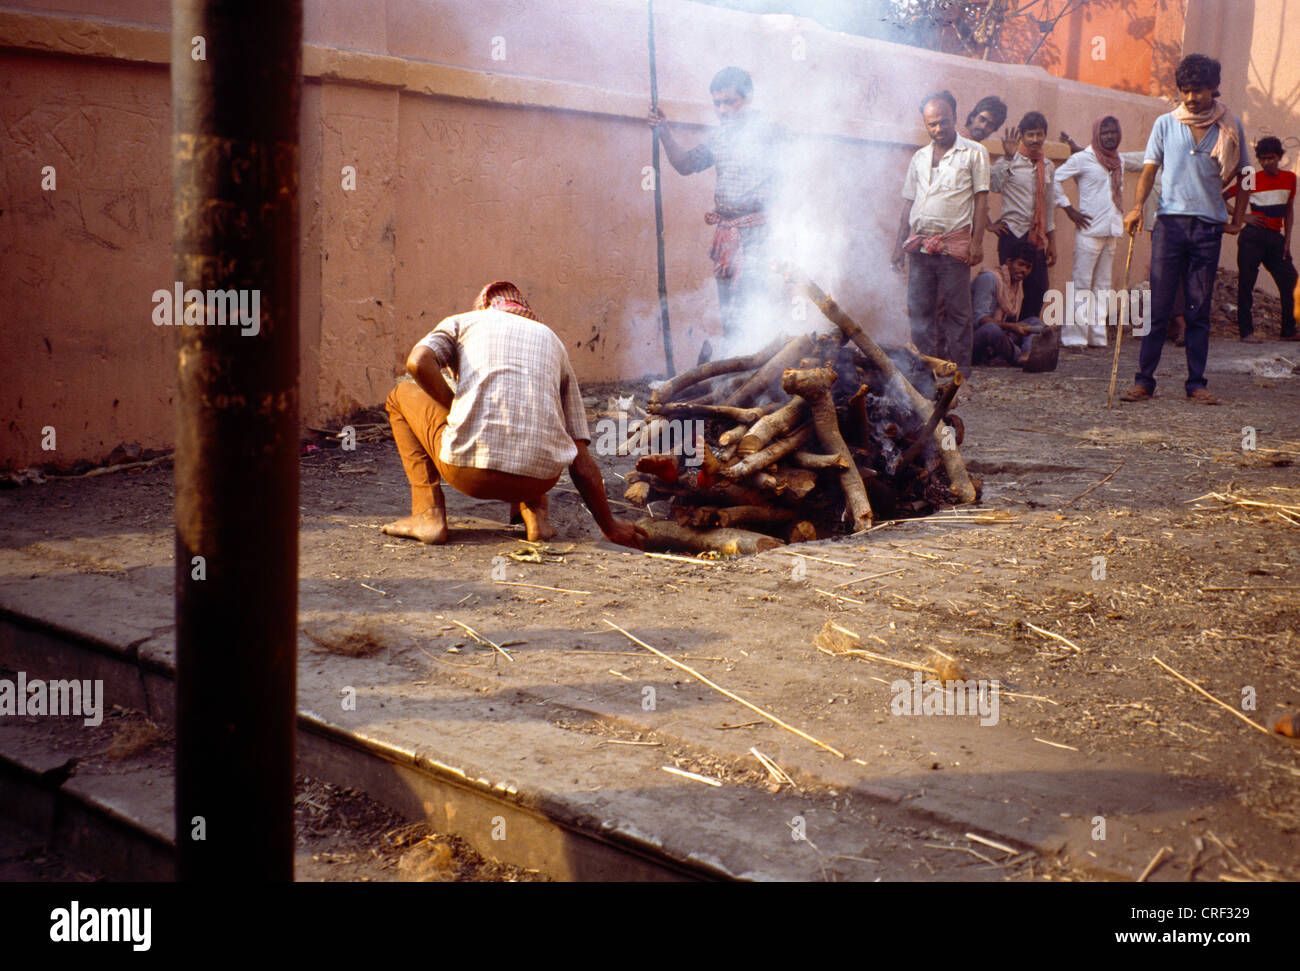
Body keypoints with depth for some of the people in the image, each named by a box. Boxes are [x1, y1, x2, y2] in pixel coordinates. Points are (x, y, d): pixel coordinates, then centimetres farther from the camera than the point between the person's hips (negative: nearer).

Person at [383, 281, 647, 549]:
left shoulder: (460, 322, 21)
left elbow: (418, 362, -4)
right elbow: (581, 461, 21)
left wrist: (458, 412, 12)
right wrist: (610, 527, 27)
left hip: (470, 471, -3)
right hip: (541, 479, 3)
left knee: (401, 395, 27)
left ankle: (429, 513, 11)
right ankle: (535, 509, 15)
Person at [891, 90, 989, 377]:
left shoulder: (974, 153, 4)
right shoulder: (920, 157, 17)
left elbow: (981, 200, 0)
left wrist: (977, 242, -9)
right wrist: (899, 244, 11)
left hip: (953, 244, -4)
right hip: (920, 244, 4)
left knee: (957, 310, -1)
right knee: (919, 308, 3)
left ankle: (960, 372, 4)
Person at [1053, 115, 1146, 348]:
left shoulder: (1121, 160, 15)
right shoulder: (1082, 159, -3)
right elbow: (1054, 180, -7)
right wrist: (1069, 209, -10)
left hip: (1112, 231, 6)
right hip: (1089, 230, -6)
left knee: (1103, 285, 8)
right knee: (1081, 283, -6)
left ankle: (1097, 336, 12)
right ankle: (1073, 336, -4)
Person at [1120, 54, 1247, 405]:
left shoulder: (1231, 128, 7)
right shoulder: (1165, 124, 6)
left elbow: (1238, 175, 16)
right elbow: (1150, 169, 5)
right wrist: (1137, 206, -11)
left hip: (1209, 226, 1)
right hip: (1170, 221, -1)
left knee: (1200, 309, 3)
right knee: (1158, 306, -4)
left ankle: (1196, 383, 8)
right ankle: (1144, 380, -2)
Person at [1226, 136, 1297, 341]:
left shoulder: (1289, 178, 9)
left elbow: (1289, 210, 16)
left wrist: (1287, 239, 8)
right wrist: (1242, 218, -10)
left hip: (1276, 238, 4)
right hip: (1252, 237, -4)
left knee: (1289, 282, -1)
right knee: (1246, 283, -5)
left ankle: (1288, 331, 7)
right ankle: (1246, 331, 0)